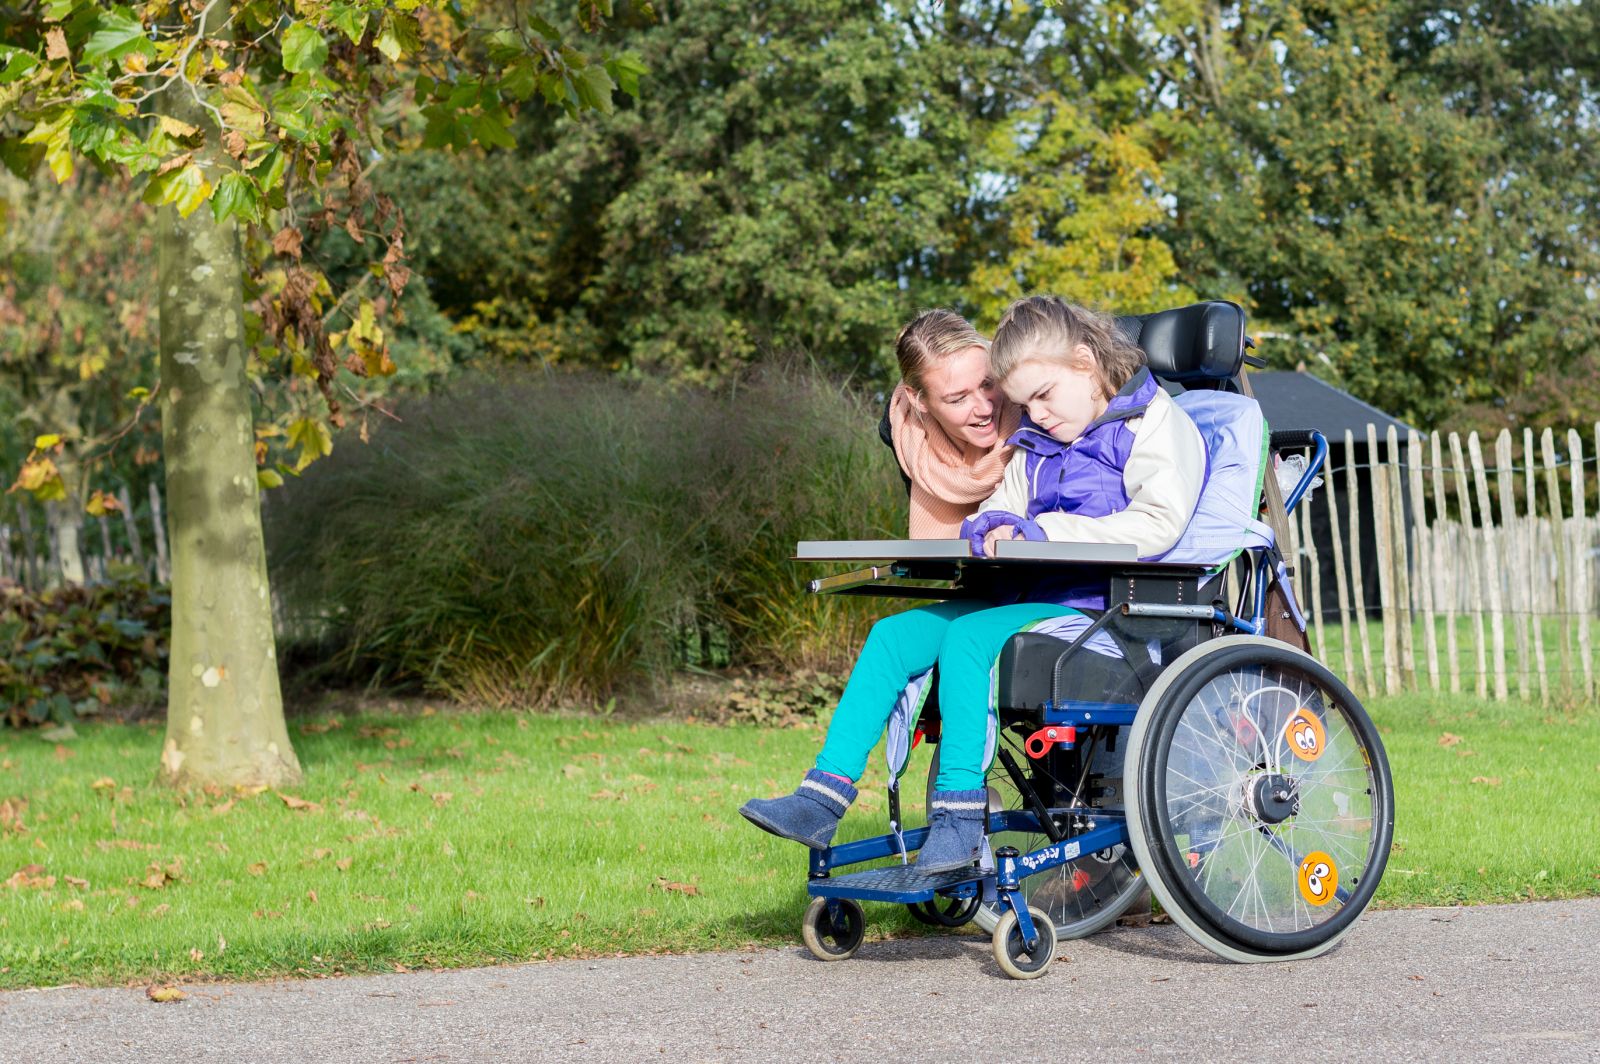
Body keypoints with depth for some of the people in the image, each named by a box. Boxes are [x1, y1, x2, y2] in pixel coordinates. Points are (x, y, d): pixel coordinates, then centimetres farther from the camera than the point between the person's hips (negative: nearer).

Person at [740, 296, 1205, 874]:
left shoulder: (1154, 423, -4)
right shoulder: (1036, 442, 22)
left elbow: (1160, 522, -18)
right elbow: (1000, 510, 22)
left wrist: (1044, 532, -20)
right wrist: (992, 527, -6)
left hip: (1105, 609, -8)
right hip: (1033, 599, 9)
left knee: (967, 638, -30)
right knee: (893, 635, -8)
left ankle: (959, 816, -29)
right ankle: (824, 796, -14)